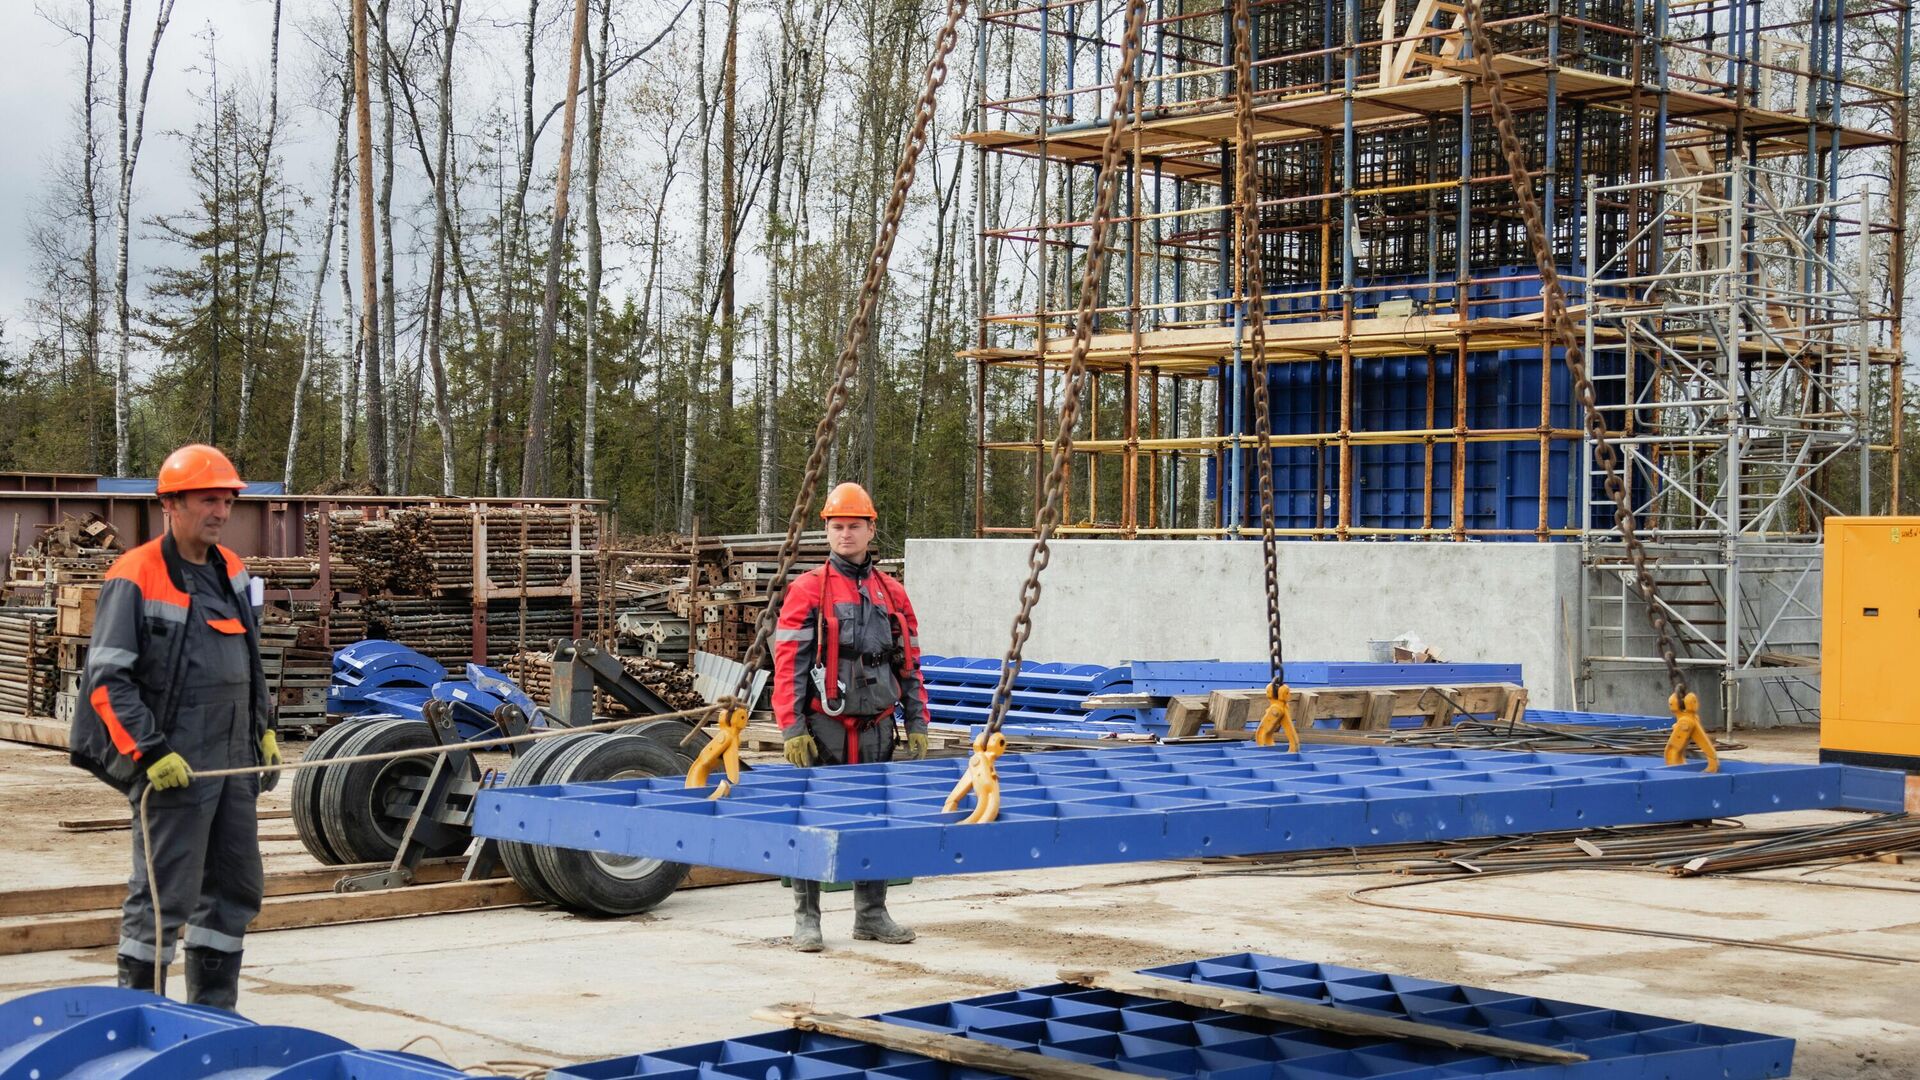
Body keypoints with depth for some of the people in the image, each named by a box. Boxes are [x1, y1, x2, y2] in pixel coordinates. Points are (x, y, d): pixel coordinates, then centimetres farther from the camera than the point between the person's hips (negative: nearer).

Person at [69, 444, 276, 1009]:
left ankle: (213, 1010, 24)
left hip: (234, 762, 8)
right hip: (174, 766, -8)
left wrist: (263, 729, 19)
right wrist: (149, 751, -20)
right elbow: (107, 678, -14)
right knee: (164, 897, -4)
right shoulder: (136, 578, -11)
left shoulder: (232, 572, 13)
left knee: (235, 888, 13)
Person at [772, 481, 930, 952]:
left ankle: (871, 914, 19)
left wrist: (917, 724, 9)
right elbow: (788, 664, -7)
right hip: (824, 726, -4)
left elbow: (909, 665, 15)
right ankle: (806, 918, 5)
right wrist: (792, 728, -14)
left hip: (876, 728, 4)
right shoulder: (808, 591, -2)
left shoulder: (892, 594, 12)